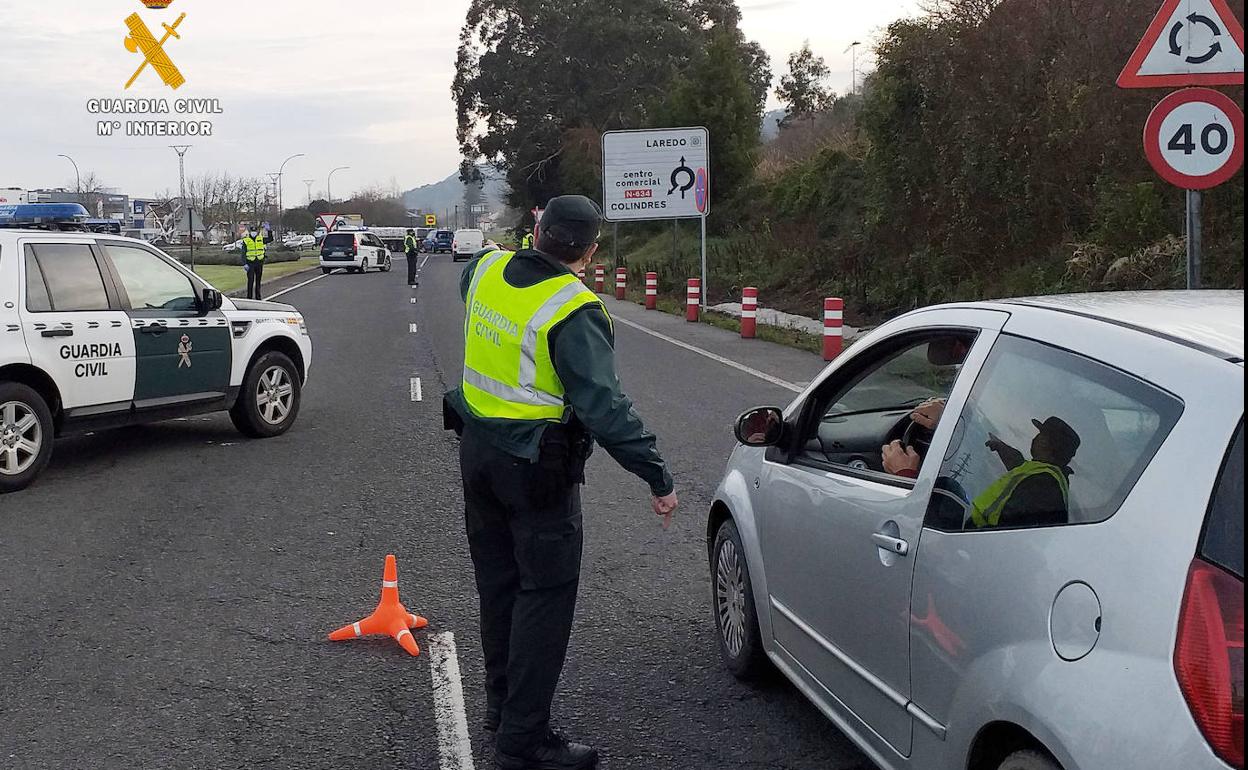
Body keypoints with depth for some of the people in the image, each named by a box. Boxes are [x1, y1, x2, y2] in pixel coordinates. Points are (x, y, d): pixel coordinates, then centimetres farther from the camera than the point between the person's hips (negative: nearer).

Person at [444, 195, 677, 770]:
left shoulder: (487, 269, -1)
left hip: (478, 447, 8)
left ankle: (502, 702, 35)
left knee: (498, 582, 20)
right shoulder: (573, 311, -23)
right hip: (537, 465, -8)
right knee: (545, 593, 0)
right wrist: (658, 478, -22)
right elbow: (604, 405, -26)